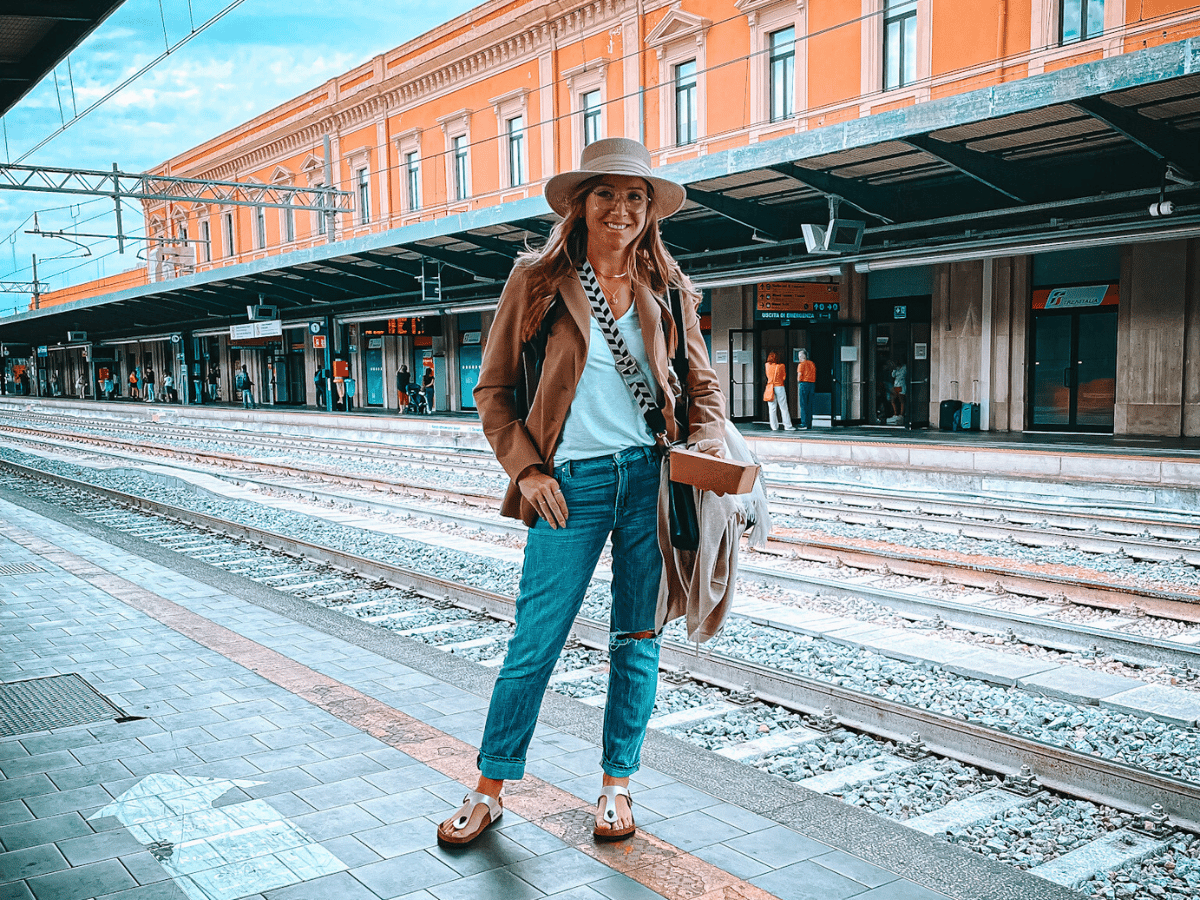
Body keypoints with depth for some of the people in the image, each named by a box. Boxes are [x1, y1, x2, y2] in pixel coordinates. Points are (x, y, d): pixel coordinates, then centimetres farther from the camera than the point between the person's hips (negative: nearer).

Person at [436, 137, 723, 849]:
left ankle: (617, 786, 26)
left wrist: (705, 446, -3)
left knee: (637, 638, 9)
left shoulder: (664, 290, 8)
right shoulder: (538, 280, 2)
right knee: (535, 642, 0)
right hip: (572, 483, -2)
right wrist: (525, 469, -4)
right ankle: (490, 791, 18)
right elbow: (494, 388, 5)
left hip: (653, 476, 2)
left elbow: (704, 384, 14)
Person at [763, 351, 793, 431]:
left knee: (772, 408, 4)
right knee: (783, 408, 2)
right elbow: (784, 377, 8)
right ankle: (787, 426, 2)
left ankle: (774, 427, 2)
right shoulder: (781, 366, -3)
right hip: (779, 387, -2)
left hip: (770, 387, 2)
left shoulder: (767, 365, 1)